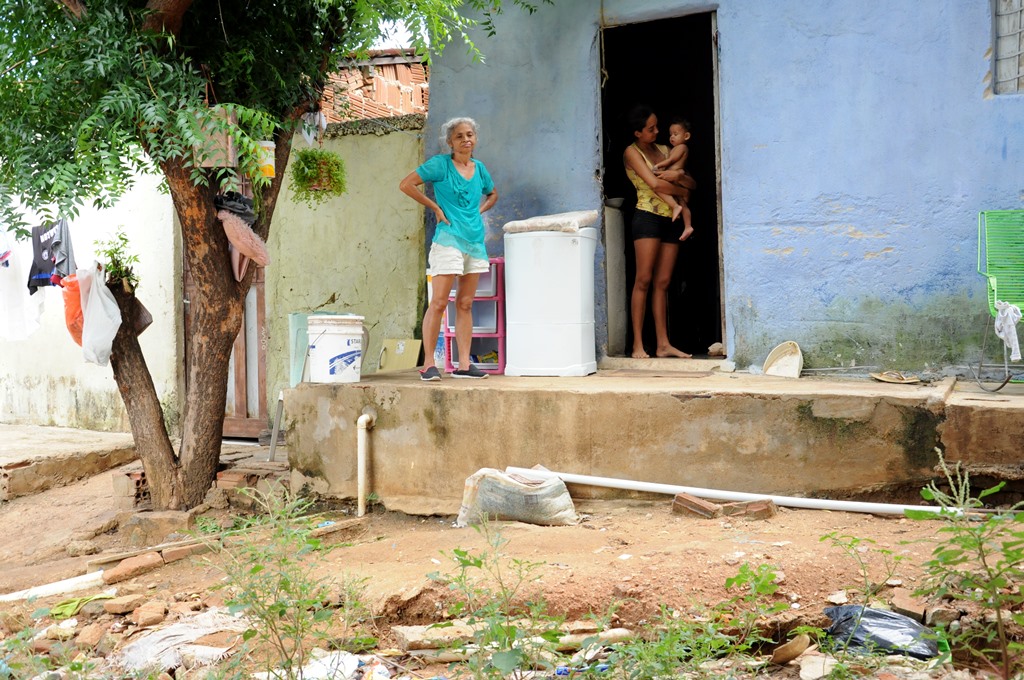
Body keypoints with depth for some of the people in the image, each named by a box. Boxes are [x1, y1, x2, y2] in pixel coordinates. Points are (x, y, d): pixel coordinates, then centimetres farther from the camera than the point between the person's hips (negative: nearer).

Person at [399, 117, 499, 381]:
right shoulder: (440, 164, -4)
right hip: (449, 239, -6)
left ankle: (464, 364, 10)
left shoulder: (479, 168, 13)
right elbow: (406, 184, -8)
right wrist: (435, 207, -8)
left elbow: (493, 194, 31)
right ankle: (428, 364, -3)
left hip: (475, 241, 6)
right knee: (438, 303, -8)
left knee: (465, 304, 7)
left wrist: (479, 211, 11)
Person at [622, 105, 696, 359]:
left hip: (671, 219, 6)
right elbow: (655, 184, -13)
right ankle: (638, 345, -9)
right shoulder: (632, 152, -1)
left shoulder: (664, 150, 18)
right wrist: (682, 190, 1)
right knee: (643, 280, -10)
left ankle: (663, 344, 2)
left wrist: (679, 175, -7)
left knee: (663, 282, 4)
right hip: (648, 216, -6)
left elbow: (692, 184, 15)